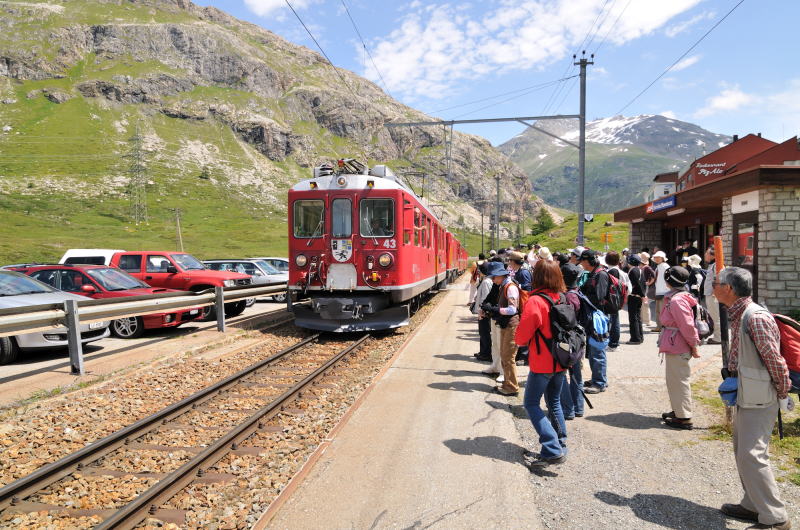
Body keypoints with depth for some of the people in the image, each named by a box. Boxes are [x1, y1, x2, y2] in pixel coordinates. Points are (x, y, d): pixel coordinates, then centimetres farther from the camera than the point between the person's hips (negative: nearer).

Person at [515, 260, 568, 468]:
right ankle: (561, 445, 27)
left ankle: (553, 450, -7)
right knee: (554, 403, 20)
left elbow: (522, 337, -16)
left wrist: (518, 338, 4)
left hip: (542, 364, -7)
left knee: (531, 404, 1)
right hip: (560, 361, 7)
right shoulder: (562, 299, 2)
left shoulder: (535, 302, -19)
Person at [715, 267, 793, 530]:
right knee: (743, 452, 17)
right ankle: (752, 505, 30)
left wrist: (782, 393, -9)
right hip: (744, 395, 10)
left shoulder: (756, 317, -22)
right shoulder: (737, 316, 8)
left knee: (752, 455, -8)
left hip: (759, 399, -10)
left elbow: (775, 360, -19)